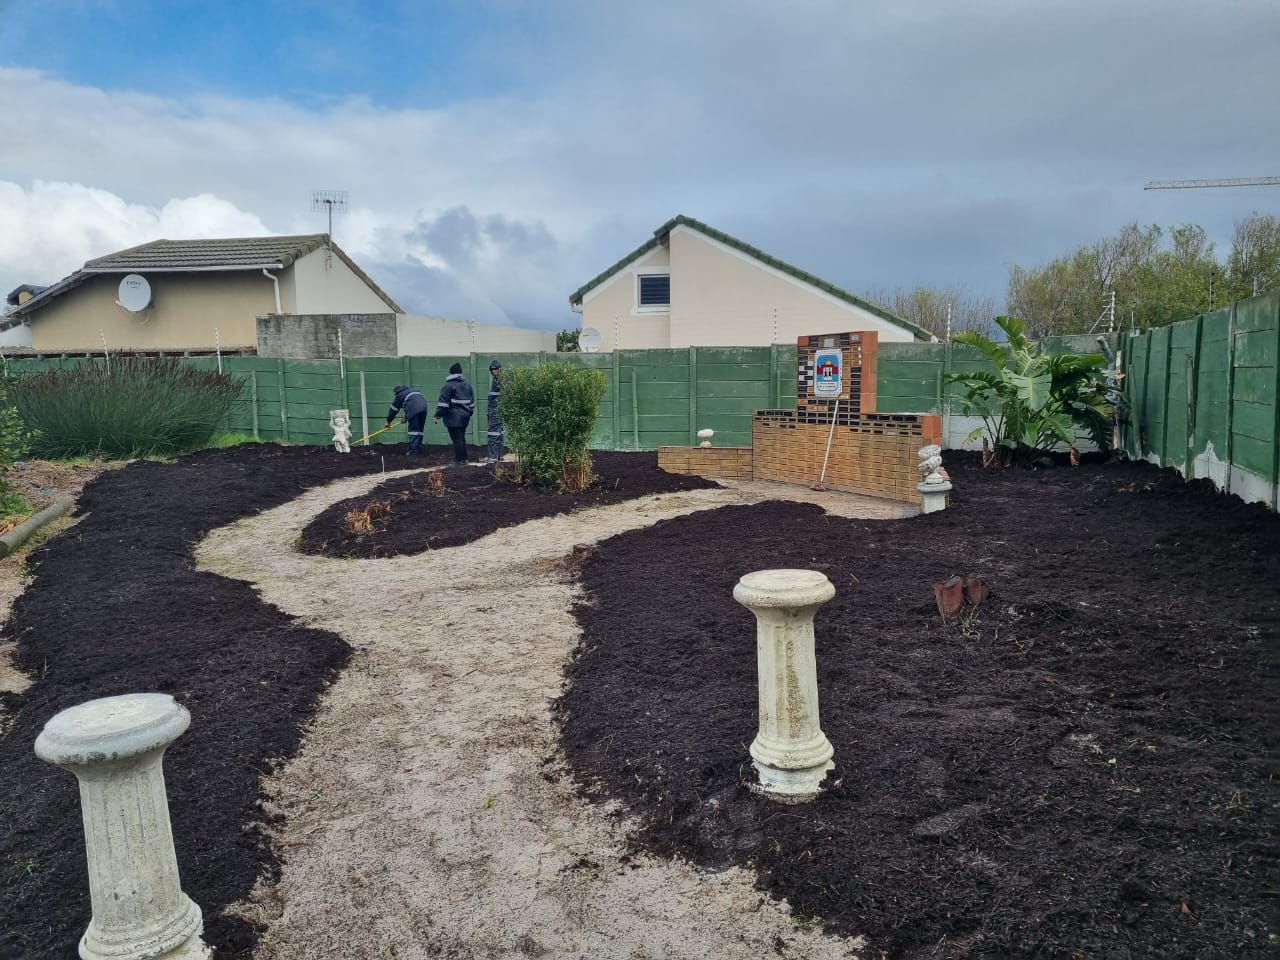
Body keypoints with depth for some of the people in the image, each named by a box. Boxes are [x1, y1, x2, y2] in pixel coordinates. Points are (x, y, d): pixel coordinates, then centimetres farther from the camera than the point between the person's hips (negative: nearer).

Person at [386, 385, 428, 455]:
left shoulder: (399, 395, 15)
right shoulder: (411, 390, 35)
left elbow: (394, 409, 20)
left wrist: (388, 421, 30)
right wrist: (406, 417, 49)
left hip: (414, 409, -7)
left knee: (413, 429, -4)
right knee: (420, 429, 12)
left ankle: (414, 450, -9)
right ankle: (418, 449, 14)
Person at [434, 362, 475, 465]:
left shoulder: (448, 385, -9)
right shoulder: (467, 384, 13)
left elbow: (443, 402, -13)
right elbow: (472, 402, 19)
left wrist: (437, 415, -10)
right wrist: (470, 412, 27)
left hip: (453, 417, -7)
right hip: (465, 416, 7)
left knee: (457, 439, -6)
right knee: (462, 437, 16)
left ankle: (458, 461, -5)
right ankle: (464, 459, 19)